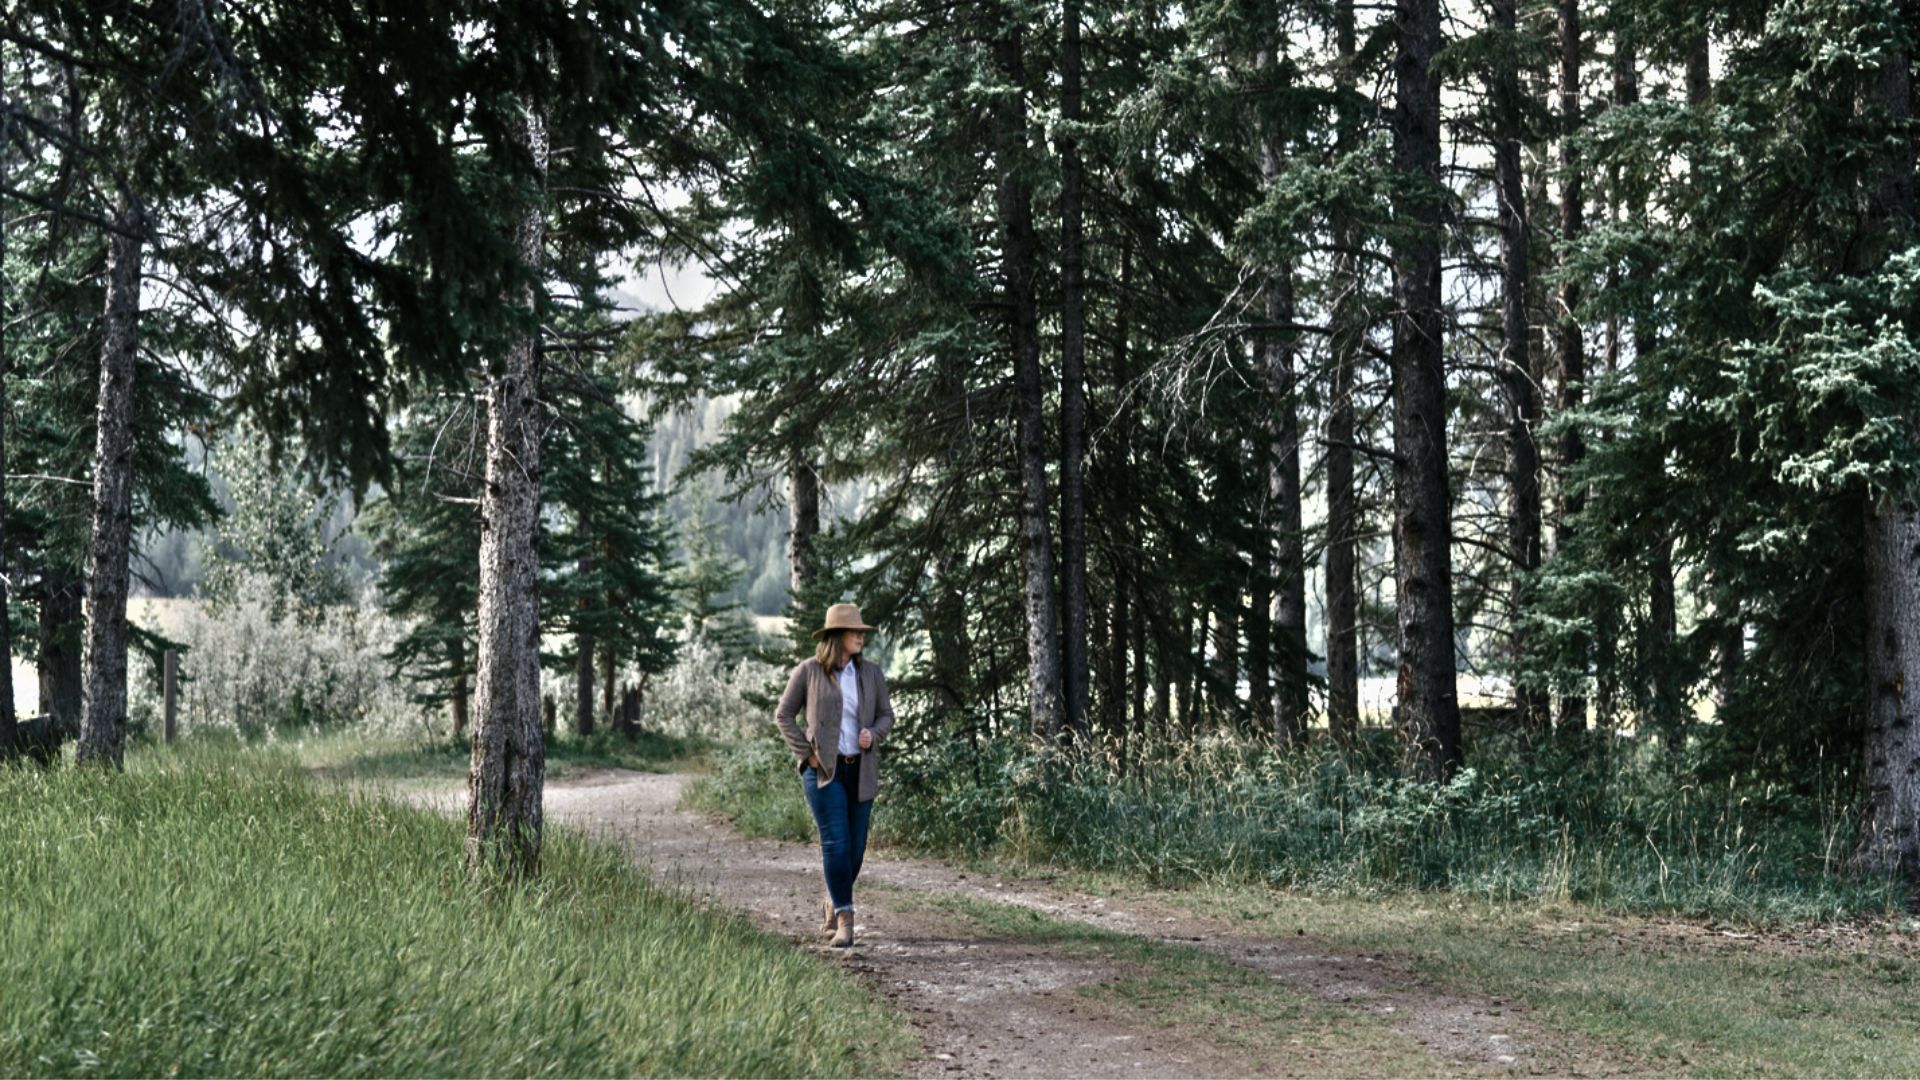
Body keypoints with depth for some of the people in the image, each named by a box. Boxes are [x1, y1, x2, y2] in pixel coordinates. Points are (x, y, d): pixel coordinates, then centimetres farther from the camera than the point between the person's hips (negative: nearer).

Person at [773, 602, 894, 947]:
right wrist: (806, 752, -7)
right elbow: (783, 715, 2)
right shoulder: (808, 671, -3)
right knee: (836, 842, -12)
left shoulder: (870, 673, 7)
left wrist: (874, 734, -8)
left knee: (856, 845, 6)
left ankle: (834, 904, 29)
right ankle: (844, 917, -6)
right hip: (823, 770, -4)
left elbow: (886, 714, 14)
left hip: (861, 771, 4)